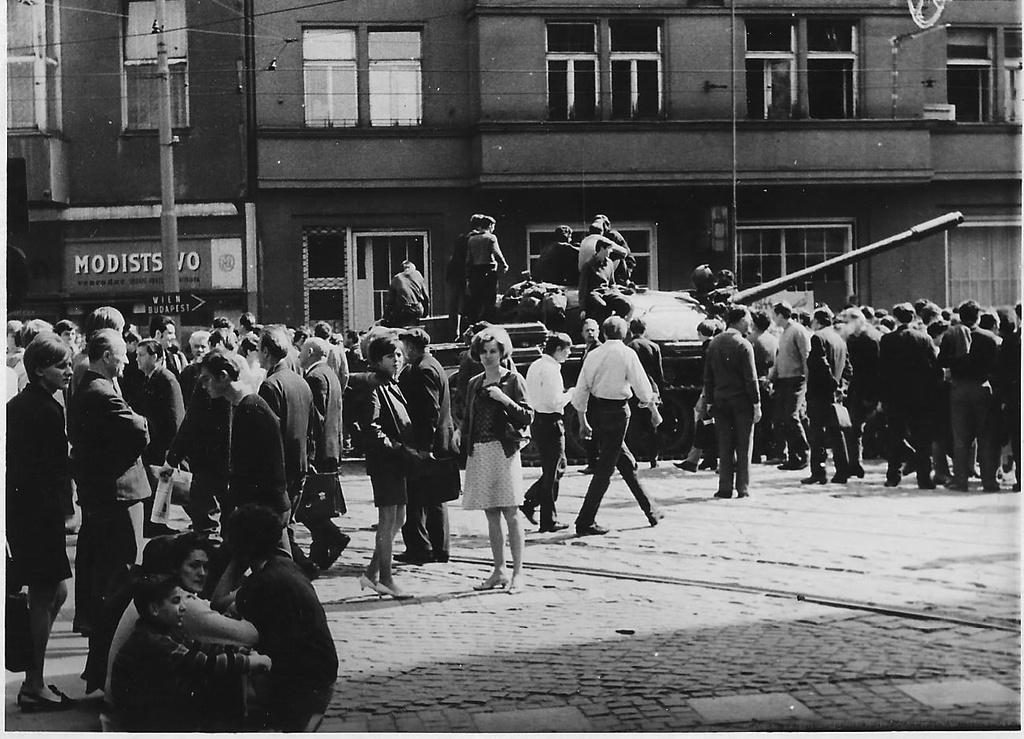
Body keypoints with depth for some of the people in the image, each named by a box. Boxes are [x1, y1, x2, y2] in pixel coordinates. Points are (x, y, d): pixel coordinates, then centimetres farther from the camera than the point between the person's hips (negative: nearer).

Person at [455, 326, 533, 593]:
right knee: (491, 516, 8)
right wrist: (460, 431, 0)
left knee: (510, 514, -6)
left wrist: (505, 399, -15)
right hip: (478, 452, 5)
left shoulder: (513, 379, 1)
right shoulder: (475, 384, 15)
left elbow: (528, 416, -3)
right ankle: (498, 572, 15)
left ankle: (517, 573, -4)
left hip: (504, 450, -5)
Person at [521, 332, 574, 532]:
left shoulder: (535, 366, 11)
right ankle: (549, 521, 7)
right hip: (550, 422, -9)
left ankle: (529, 502, 15)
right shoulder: (550, 369, -18)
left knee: (558, 466, 20)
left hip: (538, 421, 9)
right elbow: (554, 402, -23)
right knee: (552, 472, 0)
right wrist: (570, 394, -6)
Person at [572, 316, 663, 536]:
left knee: (626, 462, 19)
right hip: (617, 412, -6)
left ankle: (650, 510, 29)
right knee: (605, 468, -3)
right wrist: (654, 410, 6)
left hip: (596, 411, 6)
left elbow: (581, 391, 6)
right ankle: (585, 522, -6)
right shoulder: (626, 354, -9)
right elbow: (642, 386, -8)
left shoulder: (593, 354, 4)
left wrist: (583, 421, 15)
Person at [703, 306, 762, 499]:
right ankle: (743, 488, 2)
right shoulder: (743, 345, -11)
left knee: (725, 447, 8)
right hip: (741, 401, -4)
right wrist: (756, 404, -8)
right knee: (744, 447, 3)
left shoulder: (714, 344, 6)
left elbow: (708, 376, 9)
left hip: (720, 401, 5)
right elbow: (751, 378, -12)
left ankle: (725, 488, 6)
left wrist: (710, 402, 13)